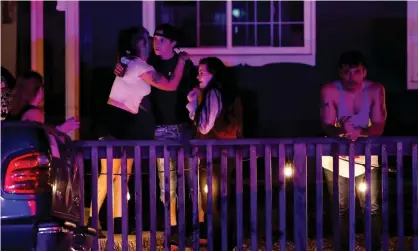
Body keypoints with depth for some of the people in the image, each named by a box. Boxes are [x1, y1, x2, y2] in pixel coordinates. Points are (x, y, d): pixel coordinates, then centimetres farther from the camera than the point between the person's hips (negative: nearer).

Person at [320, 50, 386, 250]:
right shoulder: (330, 91, -16)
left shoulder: (375, 90, -13)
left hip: (366, 156, 0)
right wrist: (343, 131, -42)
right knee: (341, 209, 10)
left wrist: (359, 132, -36)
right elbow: (327, 127, -19)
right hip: (336, 157, 0)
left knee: (372, 209, -1)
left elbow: (378, 127, -15)